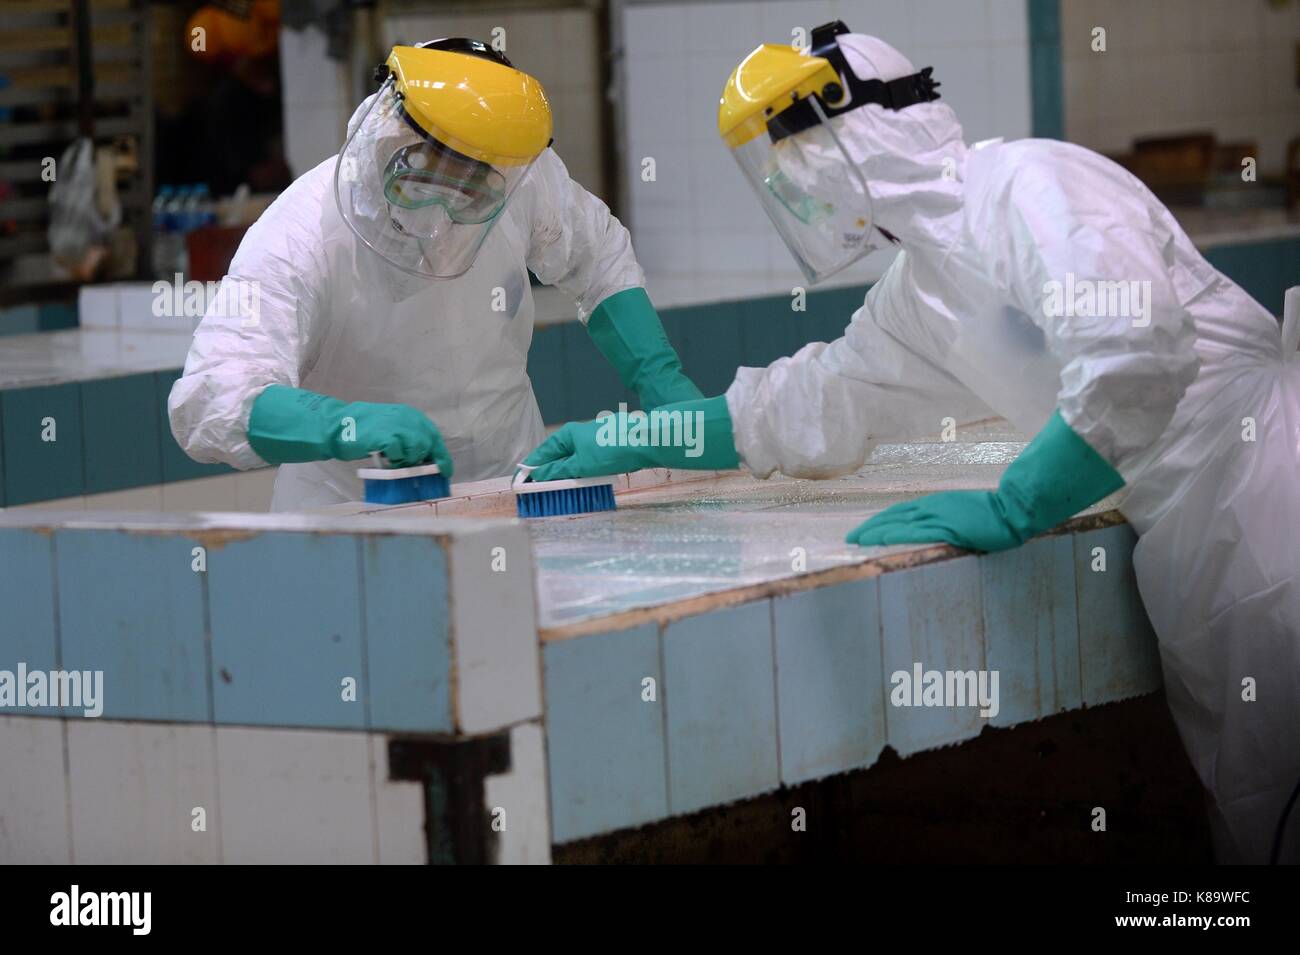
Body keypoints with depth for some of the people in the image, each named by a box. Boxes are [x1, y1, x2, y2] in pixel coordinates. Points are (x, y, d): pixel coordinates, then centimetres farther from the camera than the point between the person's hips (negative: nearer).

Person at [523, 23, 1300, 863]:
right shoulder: (925, 289, 17)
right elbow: (809, 403, 31)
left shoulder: (1028, 187, -14)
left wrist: (1009, 511, -21)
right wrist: (625, 444, 33)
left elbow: (1137, 363, -26)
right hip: (1197, 548, 9)